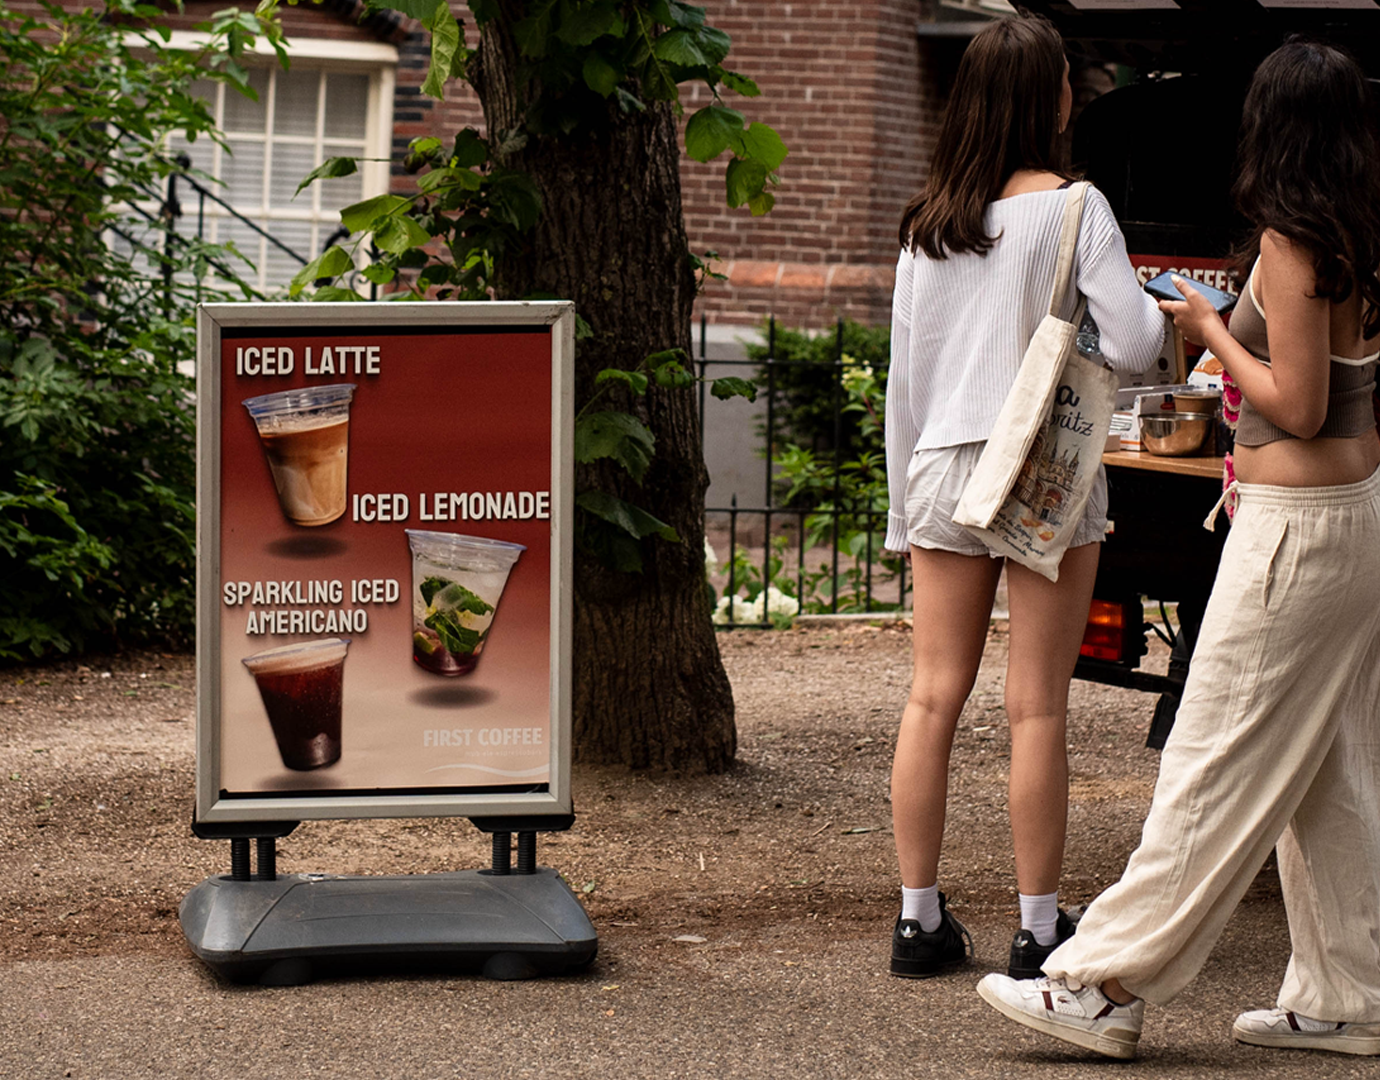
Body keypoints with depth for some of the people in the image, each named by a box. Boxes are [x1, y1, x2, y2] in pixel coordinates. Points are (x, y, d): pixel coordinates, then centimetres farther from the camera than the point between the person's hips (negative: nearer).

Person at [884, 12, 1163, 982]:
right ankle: (1039, 929, 5)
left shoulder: (928, 222, 8)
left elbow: (904, 371, 11)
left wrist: (906, 502, 18)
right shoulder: (1072, 208, -8)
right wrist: (1163, 315, 10)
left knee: (935, 697, 6)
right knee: (1037, 707, 0)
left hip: (941, 467, 5)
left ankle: (919, 920, 9)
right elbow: (1131, 344, -13)